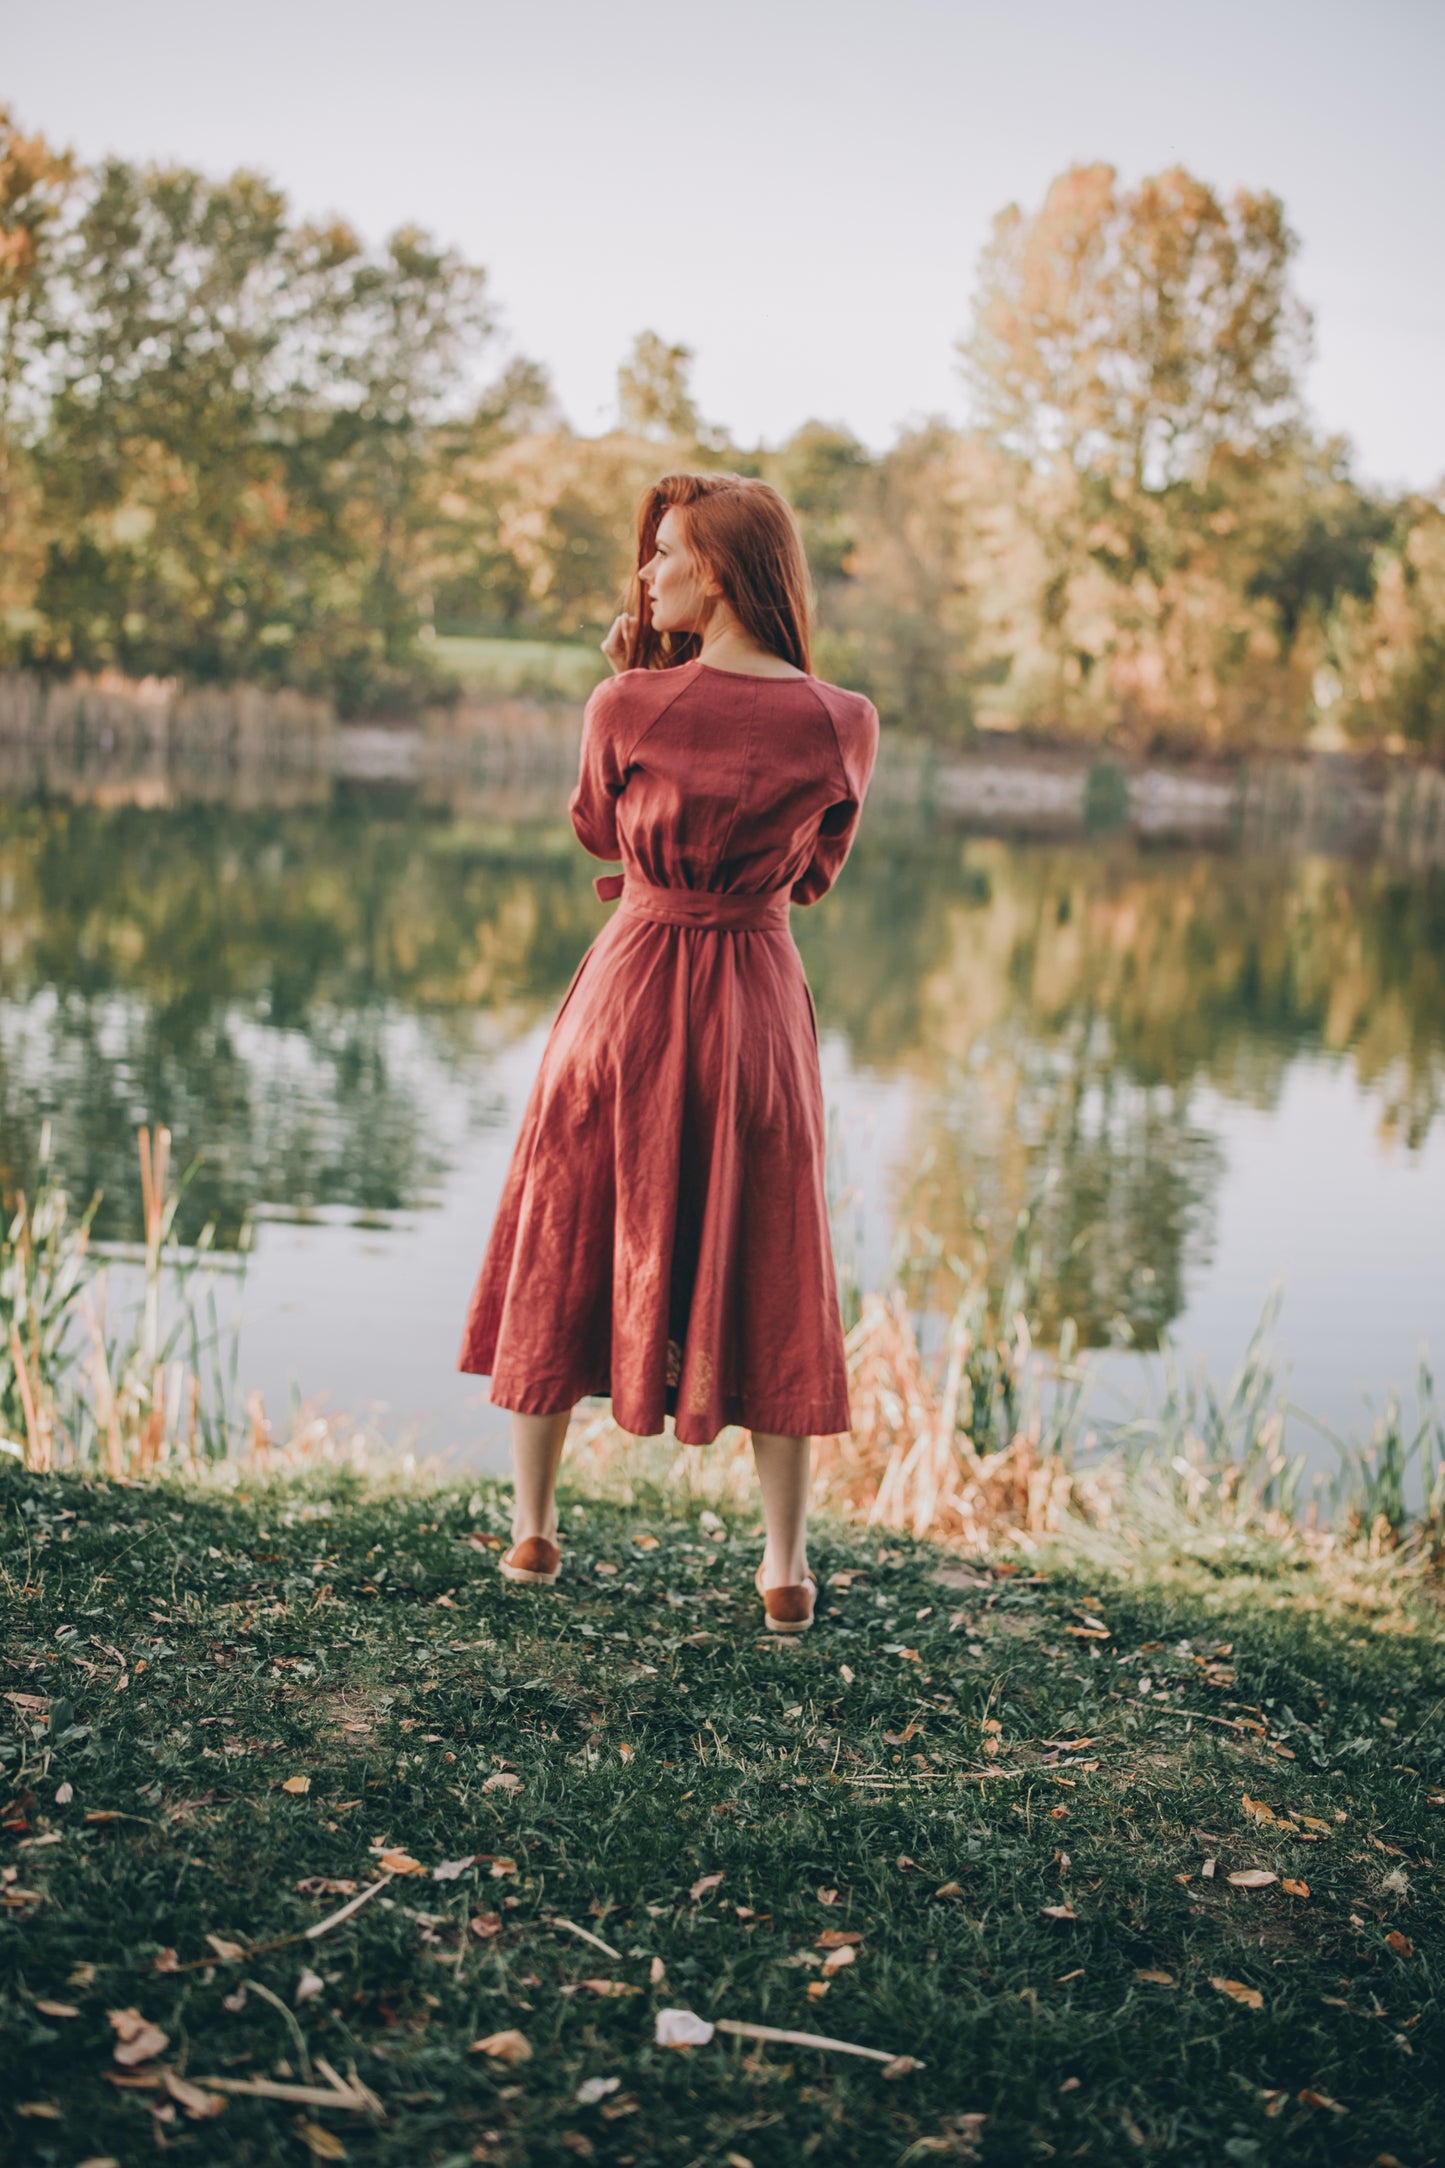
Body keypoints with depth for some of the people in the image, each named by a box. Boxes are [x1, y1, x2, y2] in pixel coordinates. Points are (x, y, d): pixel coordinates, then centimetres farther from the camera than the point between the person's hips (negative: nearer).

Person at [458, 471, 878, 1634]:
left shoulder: (631, 704, -11)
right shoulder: (843, 723, -5)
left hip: (632, 988, -1)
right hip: (762, 1000, 2)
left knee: (563, 1253, 14)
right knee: (767, 1275, 10)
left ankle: (534, 1527, 24)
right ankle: (785, 1568, 13)